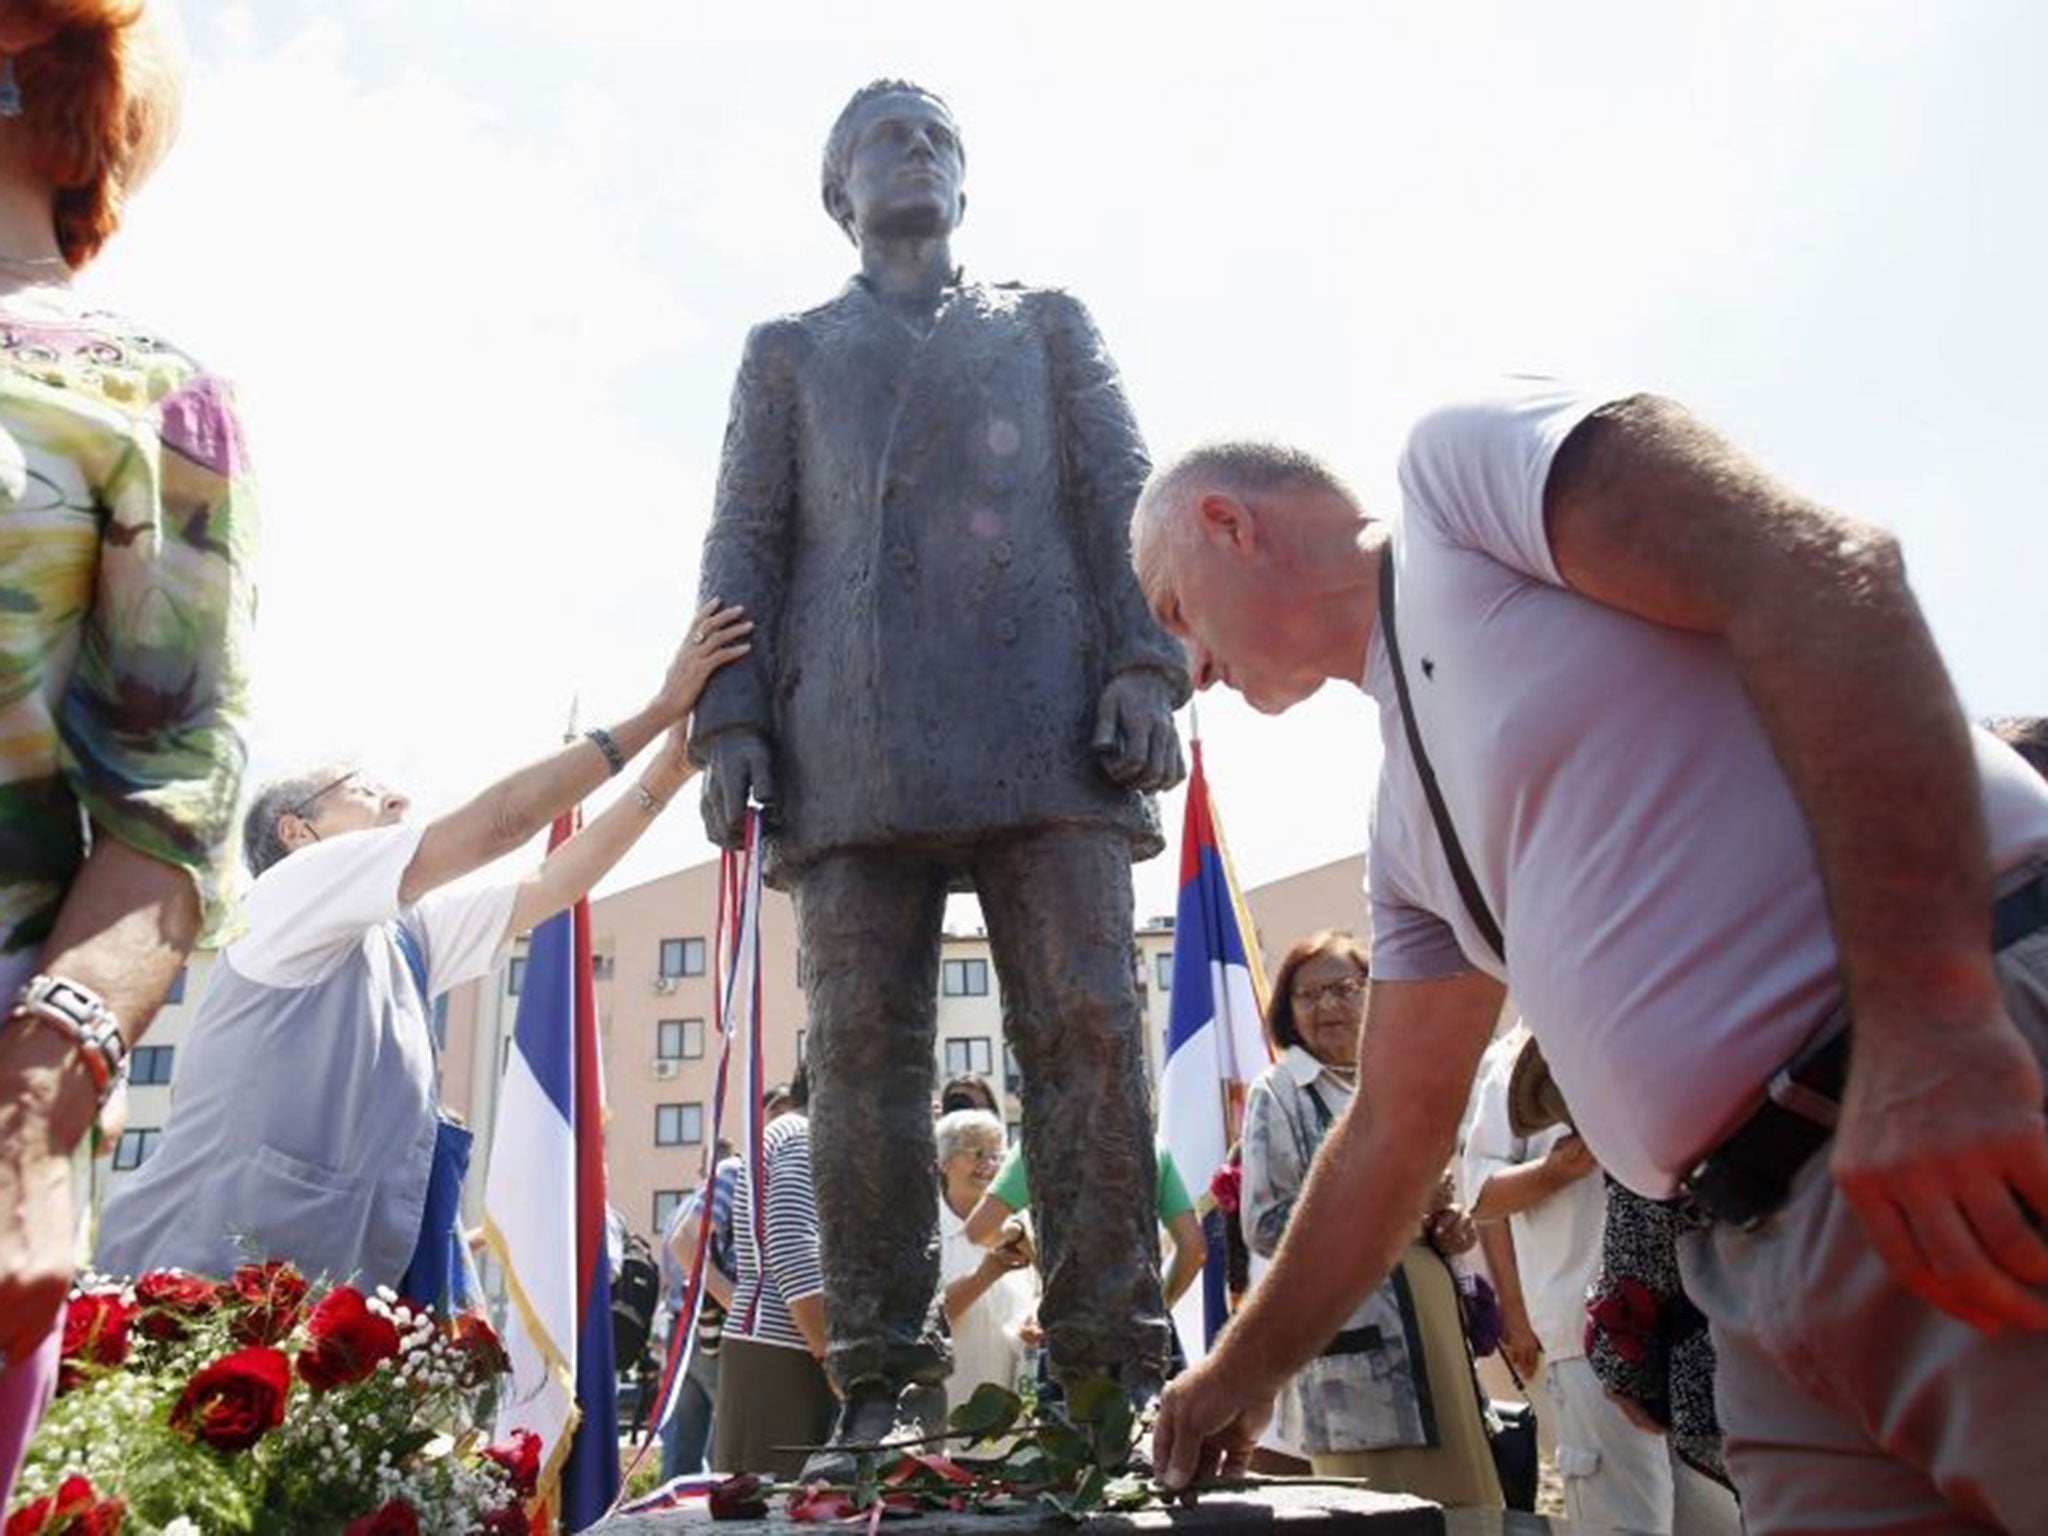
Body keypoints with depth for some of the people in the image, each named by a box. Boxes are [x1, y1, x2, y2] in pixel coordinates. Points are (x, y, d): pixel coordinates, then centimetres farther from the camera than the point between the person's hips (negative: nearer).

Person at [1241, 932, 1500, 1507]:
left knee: (1459, 1499, 8)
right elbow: (1264, 1223, -11)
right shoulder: (1278, 1093, -3)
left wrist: (1446, 1221, 4)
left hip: (1432, 1319, 6)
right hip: (1357, 1337, -6)